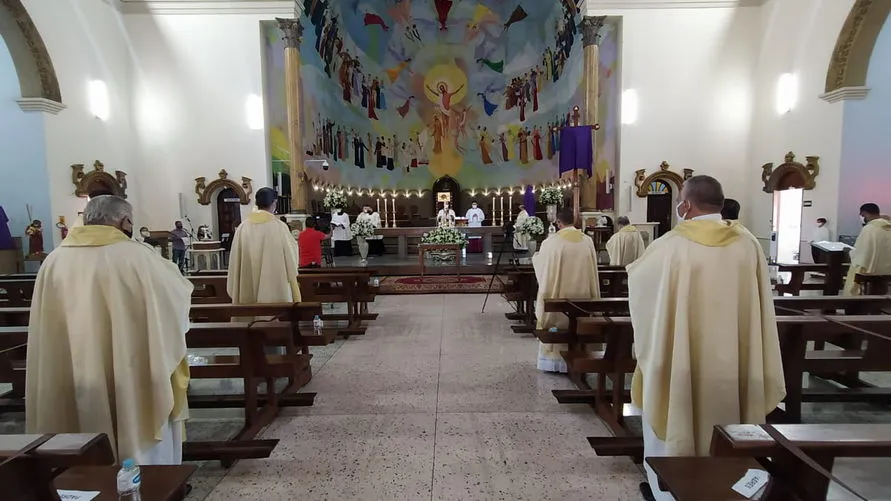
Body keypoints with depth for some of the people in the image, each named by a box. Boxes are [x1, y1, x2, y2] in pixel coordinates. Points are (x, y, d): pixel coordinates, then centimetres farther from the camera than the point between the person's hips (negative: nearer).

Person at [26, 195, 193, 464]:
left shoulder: (54, 260, -1)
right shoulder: (136, 256, -14)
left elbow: (45, 333, 7)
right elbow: (180, 294, -1)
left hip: (73, 389, 5)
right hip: (132, 384, -4)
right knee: (142, 452, 12)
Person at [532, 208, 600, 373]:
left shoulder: (551, 241, -12)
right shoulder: (588, 240, -2)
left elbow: (540, 262, 2)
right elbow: (593, 270, 6)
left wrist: (536, 256, 23)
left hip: (559, 294, -3)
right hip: (582, 294, 3)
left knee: (556, 326, 10)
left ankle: (554, 361, 16)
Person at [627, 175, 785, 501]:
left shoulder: (673, 244, -17)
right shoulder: (748, 242, -4)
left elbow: (637, 277, 0)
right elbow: (759, 304, 4)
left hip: (684, 360, -4)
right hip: (733, 359, 4)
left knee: (679, 420, 13)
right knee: (725, 415, 21)